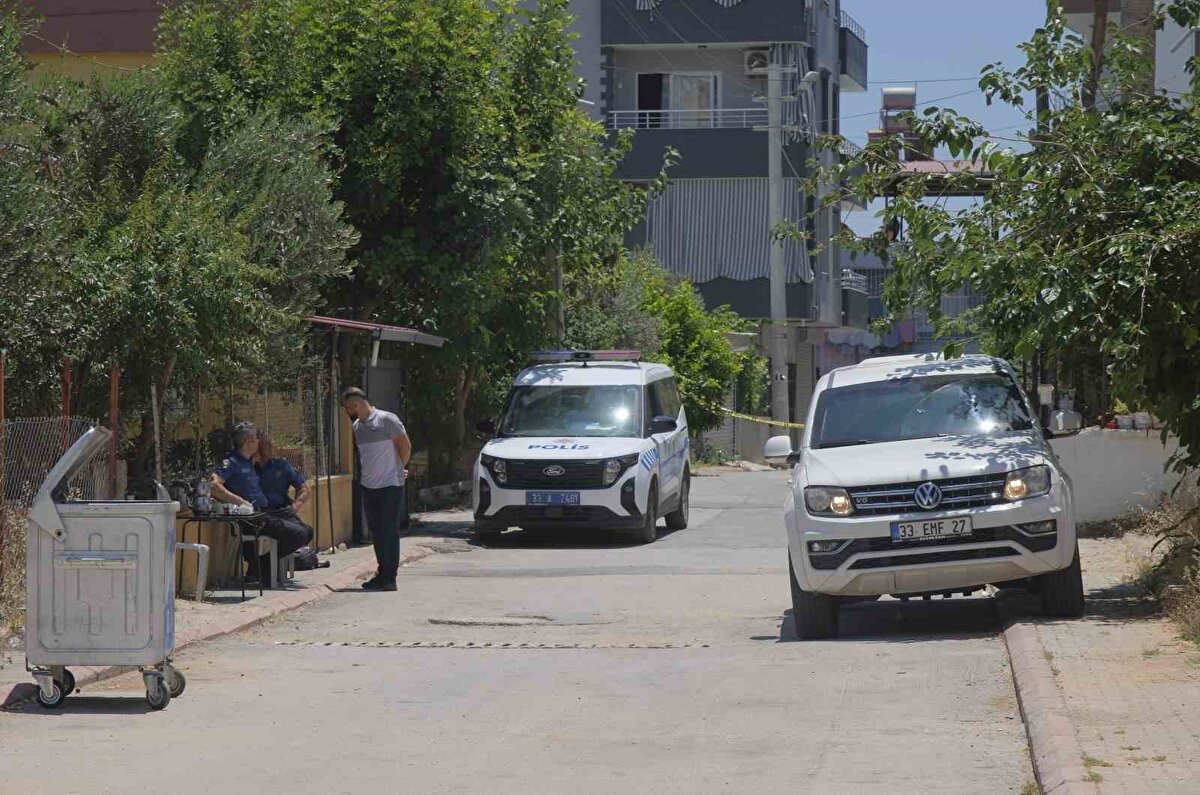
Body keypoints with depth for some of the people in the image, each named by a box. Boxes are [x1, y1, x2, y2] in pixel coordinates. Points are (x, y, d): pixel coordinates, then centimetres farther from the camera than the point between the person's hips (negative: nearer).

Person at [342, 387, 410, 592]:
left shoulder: (387, 420, -10)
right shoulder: (357, 426, 12)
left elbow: (405, 447, -7)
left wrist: (398, 469, 6)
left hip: (390, 485, -7)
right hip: (369, 486, 7)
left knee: (390, 532, -6)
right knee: (376, 532, 9)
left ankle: (389, 578, -5)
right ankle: (383, 574, 16)